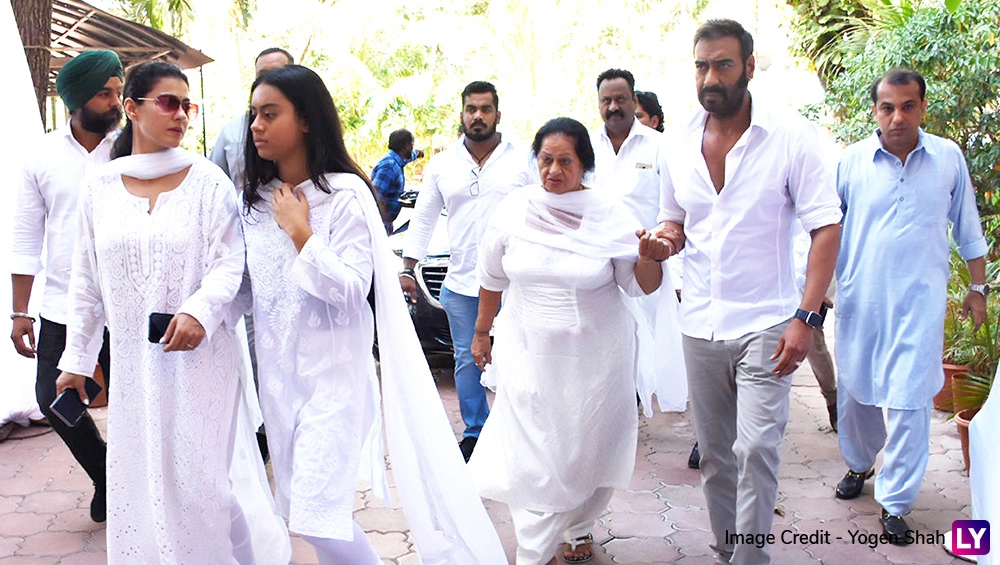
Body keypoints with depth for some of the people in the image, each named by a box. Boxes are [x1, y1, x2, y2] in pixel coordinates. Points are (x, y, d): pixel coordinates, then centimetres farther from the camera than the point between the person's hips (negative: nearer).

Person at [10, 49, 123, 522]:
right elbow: (27, 238, 7)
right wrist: (20, 312, 4)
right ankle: (105, 477, 29)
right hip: (62, 306, 3)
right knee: (53, 399, 5)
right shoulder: (44, 155, 3)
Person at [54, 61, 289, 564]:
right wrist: (76, 358, 12)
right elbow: (85, 280, 11)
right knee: (138, 481, 9)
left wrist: (199, 311, -26)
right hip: (132, 358, 3)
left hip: (199, 356, -3)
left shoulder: (206, 179, -2)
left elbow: (227, 263, -7)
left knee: (200, 476, -1)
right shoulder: (100, 185, 6)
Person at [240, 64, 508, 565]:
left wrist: (300, 231, -16)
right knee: (297, 506, 14)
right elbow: (245, 288, 12)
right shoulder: (255, 199, 6)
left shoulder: (344, 194, -12)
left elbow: (351, 289, -19)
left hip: (334, 368, -6)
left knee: (316, 514, -12)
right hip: (277, 368, 7)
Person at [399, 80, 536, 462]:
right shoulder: (442, 165, 9)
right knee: (467, 360, 8)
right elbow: (423, 218, 14)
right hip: (460, 284, 2)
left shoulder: (523, 161, 3)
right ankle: (475, 431, 21)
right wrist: (408, 269, 8)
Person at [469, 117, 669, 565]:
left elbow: (641, 285, -4)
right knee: (532, 452, -1)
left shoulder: (610, 214, -6)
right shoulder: (514, 209, -2)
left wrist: (649, 256, -24)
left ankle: (579, 528, 39)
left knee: (589, 449, 12)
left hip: (595, 355, 0)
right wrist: (481, 333, 16)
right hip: (528, 353, 1)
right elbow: (493, 279, 10)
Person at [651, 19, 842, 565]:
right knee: (714, 453, 12)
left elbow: (826, 227, -9)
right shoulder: (679, 145, 5)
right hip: (700, 325, 5)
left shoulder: (791, 135, -8)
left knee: (755, 448, -12)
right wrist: (666, 235, -8)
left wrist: (807, 316, -17)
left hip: (765, 325, -4)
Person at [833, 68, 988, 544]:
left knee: (907, 401, -6)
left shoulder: (949, 157, 1)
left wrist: (978, 287, 14)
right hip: (859, 299, 1)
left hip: (920, 300, -1)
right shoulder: (851, 161, -2)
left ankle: (895, 501, 8)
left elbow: (967, 227, 11)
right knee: (856, 392, 13)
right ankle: (859, 464, 40)